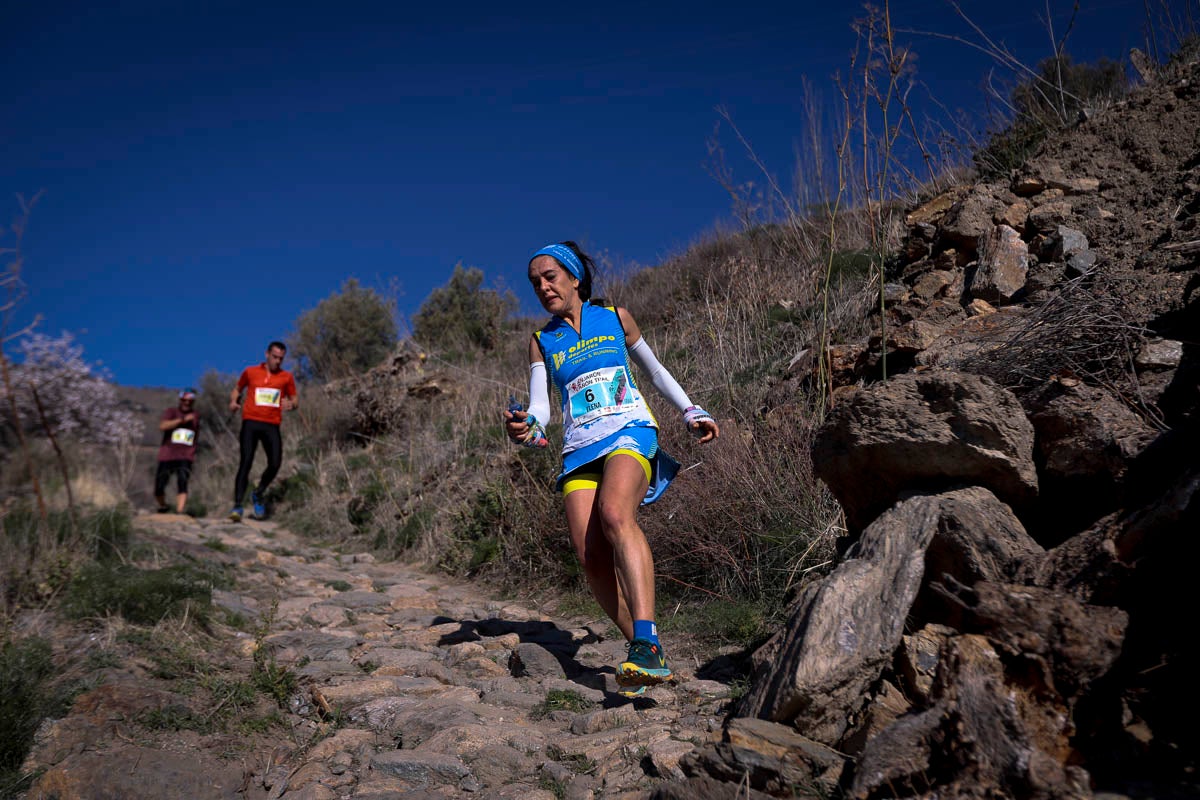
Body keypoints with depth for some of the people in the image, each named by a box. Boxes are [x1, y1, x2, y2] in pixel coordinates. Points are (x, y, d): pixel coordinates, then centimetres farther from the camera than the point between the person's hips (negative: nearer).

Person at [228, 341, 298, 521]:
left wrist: (292, 404, -9)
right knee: (246, 462, -10)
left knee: (275, 464, -8)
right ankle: (237, 506, -8)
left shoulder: (286, 377, 10)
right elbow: (237, 389, 23)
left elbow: (295, 400, 15)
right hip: (250, 422, -1)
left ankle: (258, 495, 19)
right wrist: (234, 401, 1)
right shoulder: (250, 372, 10)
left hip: (272, 425, 1)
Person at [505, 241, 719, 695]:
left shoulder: (614, 317, 14)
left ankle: (646, 644, -41)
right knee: (589, 553, -15)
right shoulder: (542, 342, 16)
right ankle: (646, 655, -4)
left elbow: (655, 371, 23)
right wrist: (526, 426, -18)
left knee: (614, 514, -33)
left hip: (629, 432, -3)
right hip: (580, 449, 3)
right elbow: (539, 405, 4)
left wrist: (691, 412, 14)